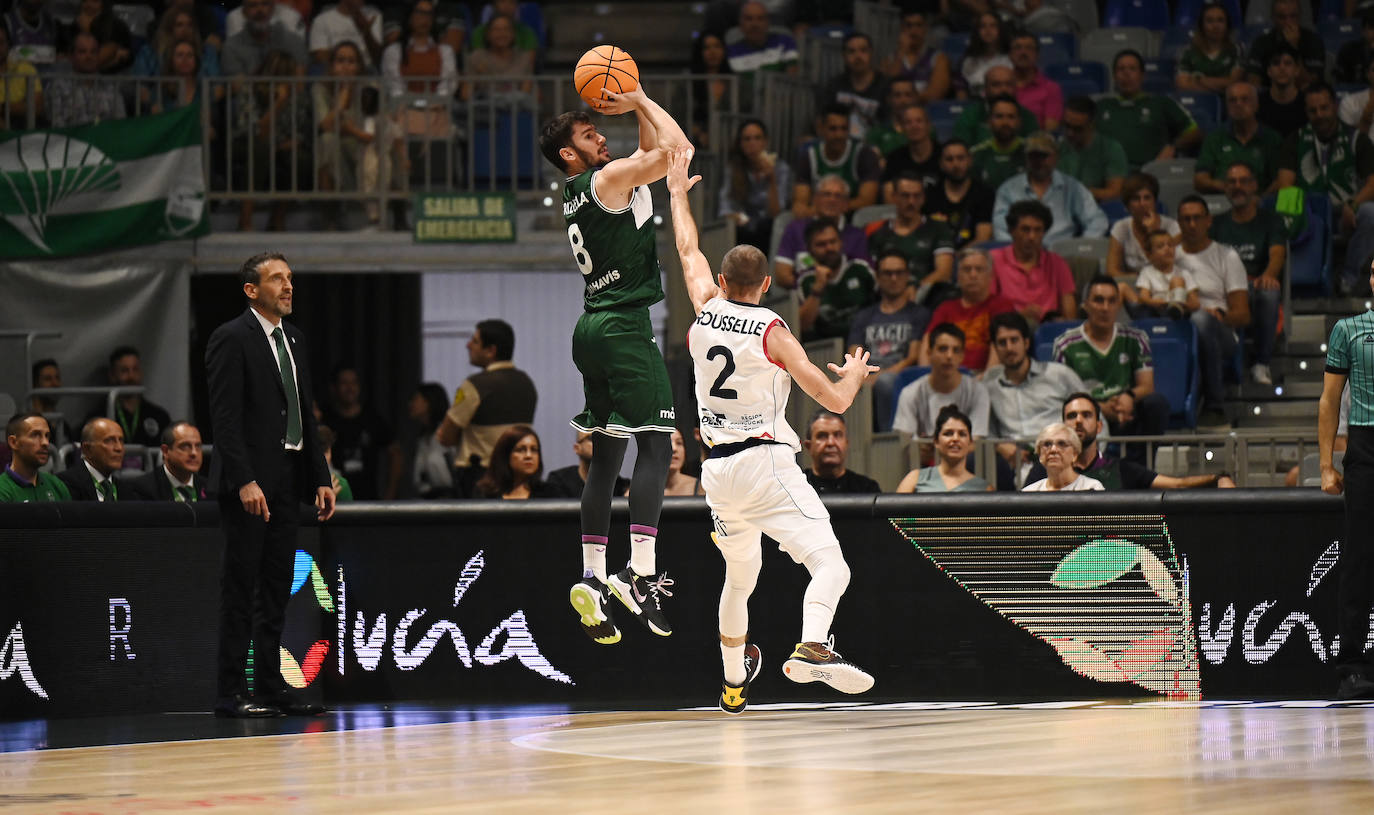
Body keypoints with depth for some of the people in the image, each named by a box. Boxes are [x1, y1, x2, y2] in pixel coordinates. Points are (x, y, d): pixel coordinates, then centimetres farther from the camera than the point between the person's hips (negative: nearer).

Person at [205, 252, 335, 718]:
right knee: (241, 588, -5)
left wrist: (320, 479, 13)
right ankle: (231, 694, -3)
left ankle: (270, 689, 14)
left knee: (276, 591, 10)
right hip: (249, 482, -8)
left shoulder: (293, 340, 16)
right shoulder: (232, 339, -9)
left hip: (288, 479, 8)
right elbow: (224, 418, -15)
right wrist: (245, 482, -23)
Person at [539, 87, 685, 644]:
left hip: (594, 327, 10)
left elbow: (655, 150, 29)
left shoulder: (577, 194, 18)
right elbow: (677, 148, -15)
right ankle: (640, 571, -24)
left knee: (606, 454, 10)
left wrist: (636, 110, 17)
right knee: (656, 444, -13)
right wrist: (641, 100, -4)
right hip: (624, 326, -10)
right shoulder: (608, 178, -9)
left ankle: (594, 578, 8)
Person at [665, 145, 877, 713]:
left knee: (739, 576, 25)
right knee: (828, 561, -16)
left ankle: (733, 683, 37)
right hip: (766, 462, -6)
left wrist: (678, 191, 38)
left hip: (717, 469, 6)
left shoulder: (705, 312, 6)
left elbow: (687, 250, 26)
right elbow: (835, 400, -7)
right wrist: (855, 373, 15)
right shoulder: (772, 332, -6)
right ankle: (813, 648, -43)